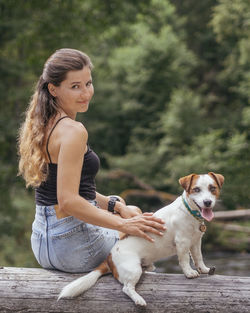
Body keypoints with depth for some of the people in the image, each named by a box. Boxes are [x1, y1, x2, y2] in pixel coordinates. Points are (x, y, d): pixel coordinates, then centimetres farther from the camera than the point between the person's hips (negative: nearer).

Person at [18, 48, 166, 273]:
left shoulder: (45, 125, 8)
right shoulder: (73, 131, -20)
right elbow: (68, 201, -26)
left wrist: (116, 206, 6)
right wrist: (124, 224, -23)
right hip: (72, 244, -9)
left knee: (135, 212, 30)